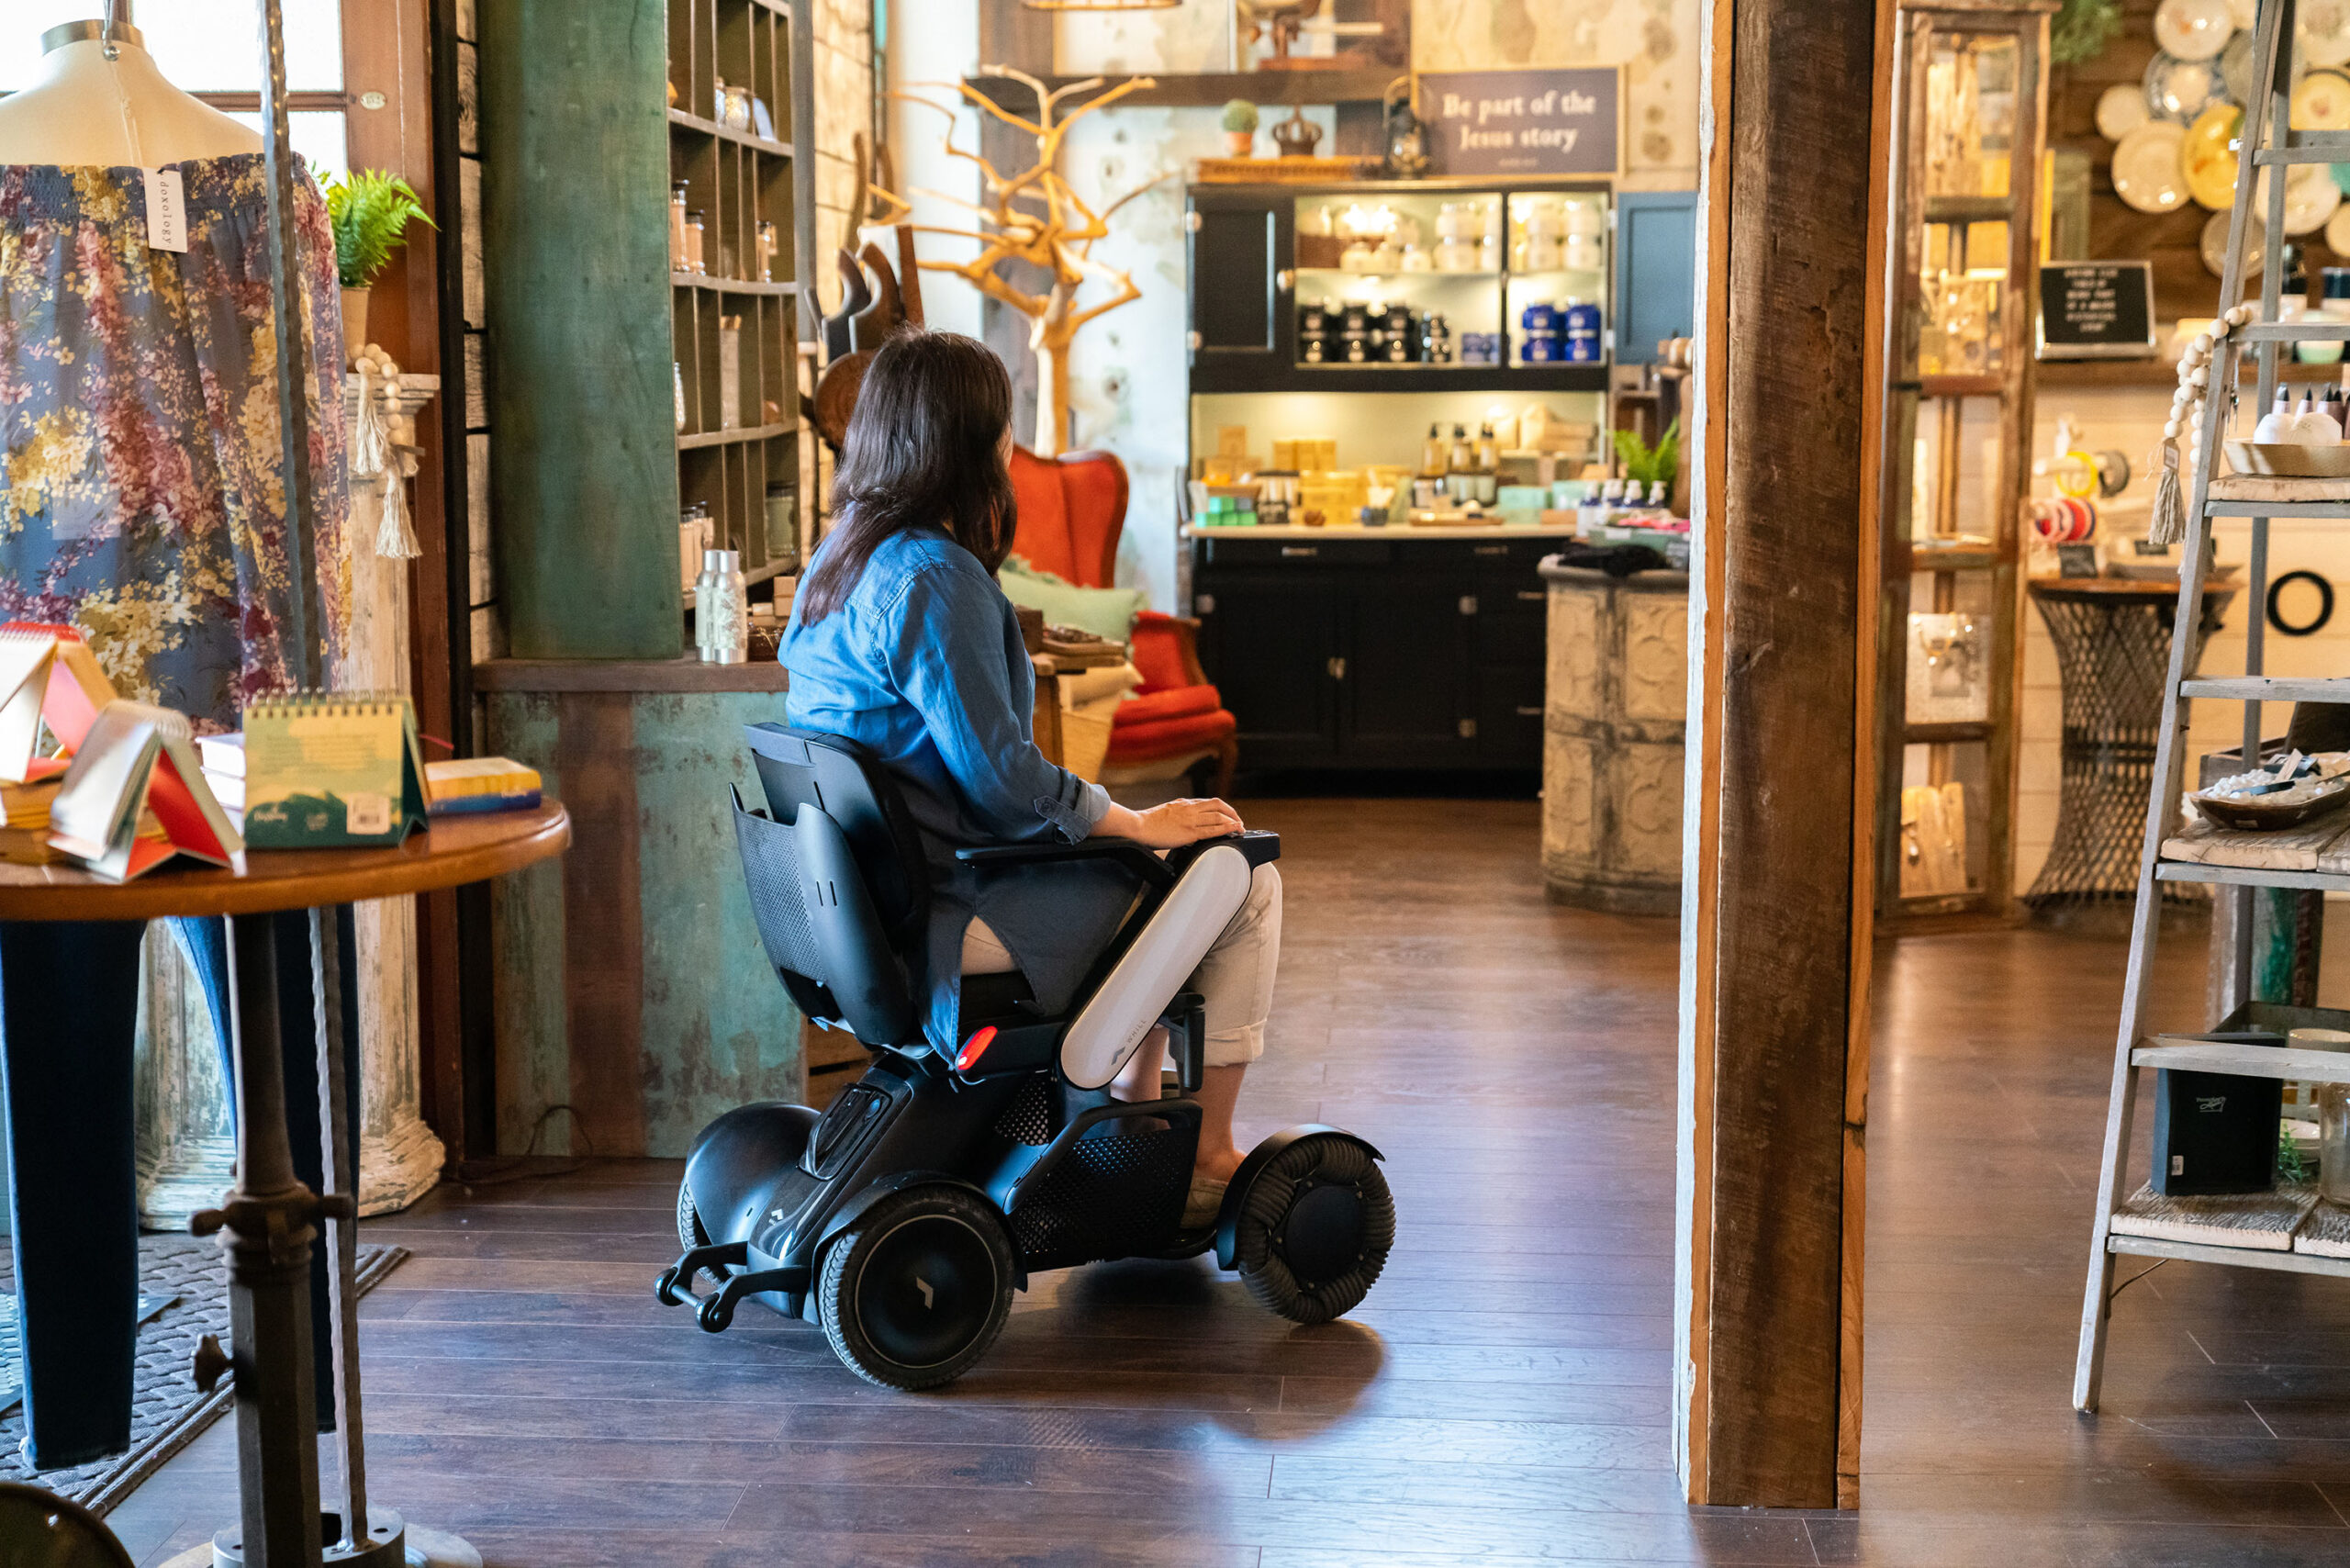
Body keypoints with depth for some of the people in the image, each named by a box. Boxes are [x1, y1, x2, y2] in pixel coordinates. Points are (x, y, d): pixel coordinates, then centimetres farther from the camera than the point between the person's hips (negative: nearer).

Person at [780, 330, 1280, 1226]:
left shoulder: (837, 561, 9)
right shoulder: (935, 580, -21)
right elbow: (1003, 776, -23)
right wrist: (1140, 823, -8)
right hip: (949, 911, -10)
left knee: (1149, 863, 27)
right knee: (1244, 883, -1)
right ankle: (1205, 1160, 10)